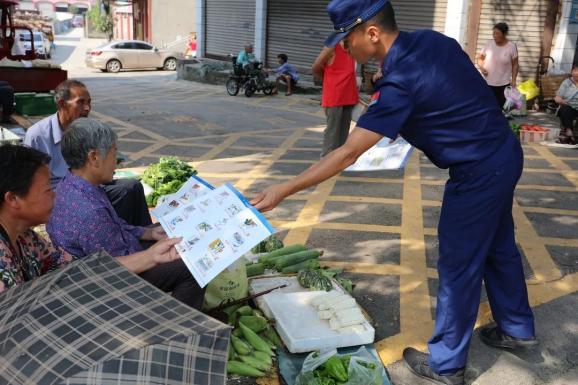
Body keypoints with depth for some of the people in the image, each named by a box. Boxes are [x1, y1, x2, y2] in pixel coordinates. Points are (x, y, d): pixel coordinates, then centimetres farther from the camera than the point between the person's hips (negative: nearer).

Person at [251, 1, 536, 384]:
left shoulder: (400, 83, -26)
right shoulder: (433, 39, -2)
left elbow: (347, 155, -26)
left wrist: (283, 190, -21)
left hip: (479, 173, -9)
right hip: (506, 153, 9)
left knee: (458, 267, 4)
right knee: (499, 246, 24)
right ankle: (517, 328, 44)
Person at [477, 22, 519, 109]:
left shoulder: (511, 47, -7)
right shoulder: (489, 44, -3)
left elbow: (515, 64, 0)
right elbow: (480, 57, 9)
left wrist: (513, 79, -8)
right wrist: (481, 67, -11)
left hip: (503, 84, -1)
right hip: (487, 83, 1)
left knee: (502, 107, 0)